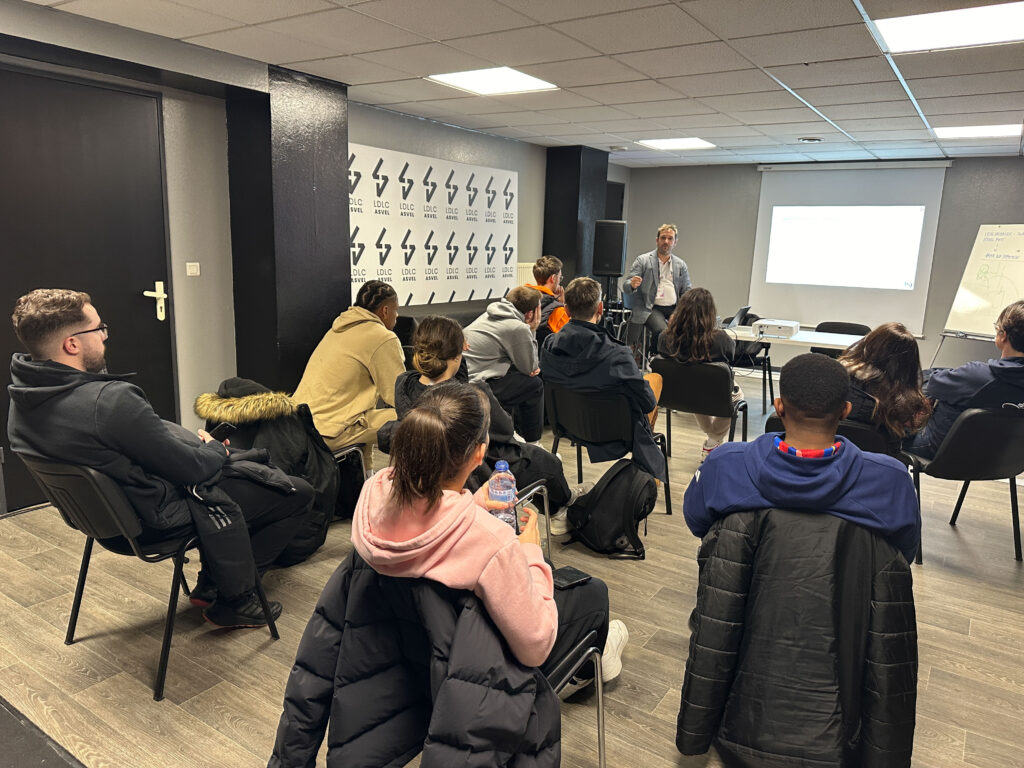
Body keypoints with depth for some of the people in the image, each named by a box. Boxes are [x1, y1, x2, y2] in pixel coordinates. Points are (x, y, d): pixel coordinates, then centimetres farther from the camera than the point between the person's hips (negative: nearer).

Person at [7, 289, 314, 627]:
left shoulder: (23, 401, -4)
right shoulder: (112, 401, -34)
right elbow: (192, 468, -24)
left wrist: (199, 445, 5)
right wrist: (215, 449, -2)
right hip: (160, 515, -9)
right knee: (298, 493, 1)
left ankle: (211, 583, 32)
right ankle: (234, 601, 14)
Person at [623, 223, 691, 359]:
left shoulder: (681, 265, 18)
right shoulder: (642, 260, 7)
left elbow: (687, 292, 19)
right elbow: (626, 287, 0)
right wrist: (632, 285, -25)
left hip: (674, 308, 4)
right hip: (650, 308, -3)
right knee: (662, 331, -33)